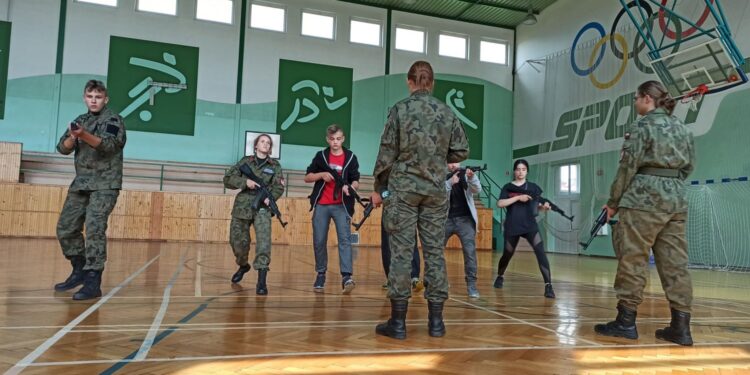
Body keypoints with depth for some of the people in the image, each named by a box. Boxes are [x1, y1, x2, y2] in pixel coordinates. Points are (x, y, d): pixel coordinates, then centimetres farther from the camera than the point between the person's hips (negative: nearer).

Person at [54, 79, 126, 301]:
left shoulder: (113, 119, -2)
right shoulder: (80, 121, 15)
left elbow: (108, 145, -20)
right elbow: (63, 148, 6)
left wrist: (84, 135, -37)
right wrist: (73, 137, -16)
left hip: (105, 184, -7)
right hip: (81, 182, 7)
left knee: (94, 229, -16)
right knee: (65, 228, 6)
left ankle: (93, 282, -15)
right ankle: (80, 271, 23)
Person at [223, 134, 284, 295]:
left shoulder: (275, 165, 6)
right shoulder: (245, 161, 7)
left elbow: (279, 187, 0)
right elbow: (227, 179, 3)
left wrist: (270, 197, -21)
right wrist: (245, 182, -14)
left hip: (262, 208, -2)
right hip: (242, 206, 2)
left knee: (264, 240, -19)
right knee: (238, 241, 10)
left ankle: (261, 281, -23)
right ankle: (243, 265, 42)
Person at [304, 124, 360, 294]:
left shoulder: (351, 157, 5)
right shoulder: (320, 156, 7)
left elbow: (356, 181, 2)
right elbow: (307, 177, 8)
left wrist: (350, 187, -21)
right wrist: (321, 174, -11)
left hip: (342, 205, -1)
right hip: (321, 205, 2)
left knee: (345, 239, -14)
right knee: (319, 241, 5)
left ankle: (347, 277, -20)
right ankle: (321, 275, 20)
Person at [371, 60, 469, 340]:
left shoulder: (401, 109, -3)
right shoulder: (447, 112, 6)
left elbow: (387, 152, -4)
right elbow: (461, 152, 7)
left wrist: (379, 188, 5)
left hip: (402, 188, -2)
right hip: (435, 190, 3)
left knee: (401, 251, -1)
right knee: (435, 251, 6)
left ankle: (398, 321, 3)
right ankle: (436, 320, 11)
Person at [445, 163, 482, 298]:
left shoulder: (466, 175, 2)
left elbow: (477, 190, -14)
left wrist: (472, 177, -35)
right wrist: (450, 182, -27)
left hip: (465, 219, -1)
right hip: (446, 219, 1)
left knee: (470, 251, -10)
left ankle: (471, 284, -4)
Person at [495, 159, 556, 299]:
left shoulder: (533, 187, 7)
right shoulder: (508, 187, 3)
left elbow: (537, 205, 8)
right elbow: (500, 204, -10)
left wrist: (544, 206, -16)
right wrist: (518, 197, -18)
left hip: (530, 225, 0)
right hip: (512, 227, 0)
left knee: (540, 252, -19)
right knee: (507, 255, 14)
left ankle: (548, 285, -18)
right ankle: (500, 276, 43)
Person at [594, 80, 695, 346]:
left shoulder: (643, 126, -6)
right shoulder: (682, 128, 15)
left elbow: (628, 166, -9)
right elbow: (689, 165, 17)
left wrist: (613, 202, -3)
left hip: (644, 198, -7)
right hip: (677, 199, 7)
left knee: (633, 259, -1)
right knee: (675, 262, 6)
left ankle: (626, 321, 4)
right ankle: (681, 326, 8)